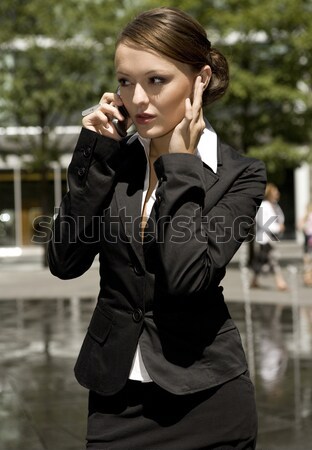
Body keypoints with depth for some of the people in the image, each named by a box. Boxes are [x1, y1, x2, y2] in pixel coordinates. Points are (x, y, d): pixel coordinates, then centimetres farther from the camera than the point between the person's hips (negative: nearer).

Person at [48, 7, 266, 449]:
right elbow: (65, 261, -8)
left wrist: (179, 163, -16)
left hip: (205, 395, -2)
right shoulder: (113, 160, 1)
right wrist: (95, 156, -11)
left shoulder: (240, 175, -8)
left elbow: (187, 275, -22)